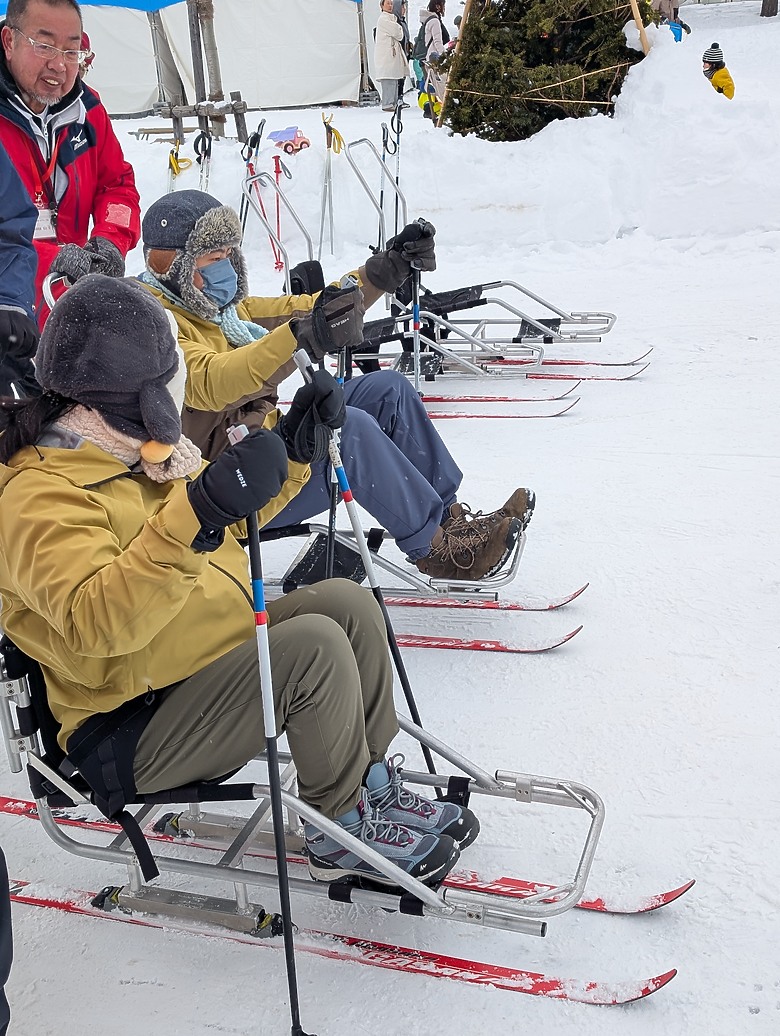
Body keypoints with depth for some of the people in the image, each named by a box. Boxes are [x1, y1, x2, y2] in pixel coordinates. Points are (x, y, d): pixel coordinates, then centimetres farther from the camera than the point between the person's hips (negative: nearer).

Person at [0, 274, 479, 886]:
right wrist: (195, 516, -48)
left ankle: (375, 785, 8)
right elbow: (95, 623, -39)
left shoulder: (125, 454, 7)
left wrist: (292, 448, 5)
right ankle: (341, 832, -3)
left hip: (217, 655, 10)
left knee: (347, 604, -3)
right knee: (313, 649, -25)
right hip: (133, 736, -9)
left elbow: (230, 522, 18)